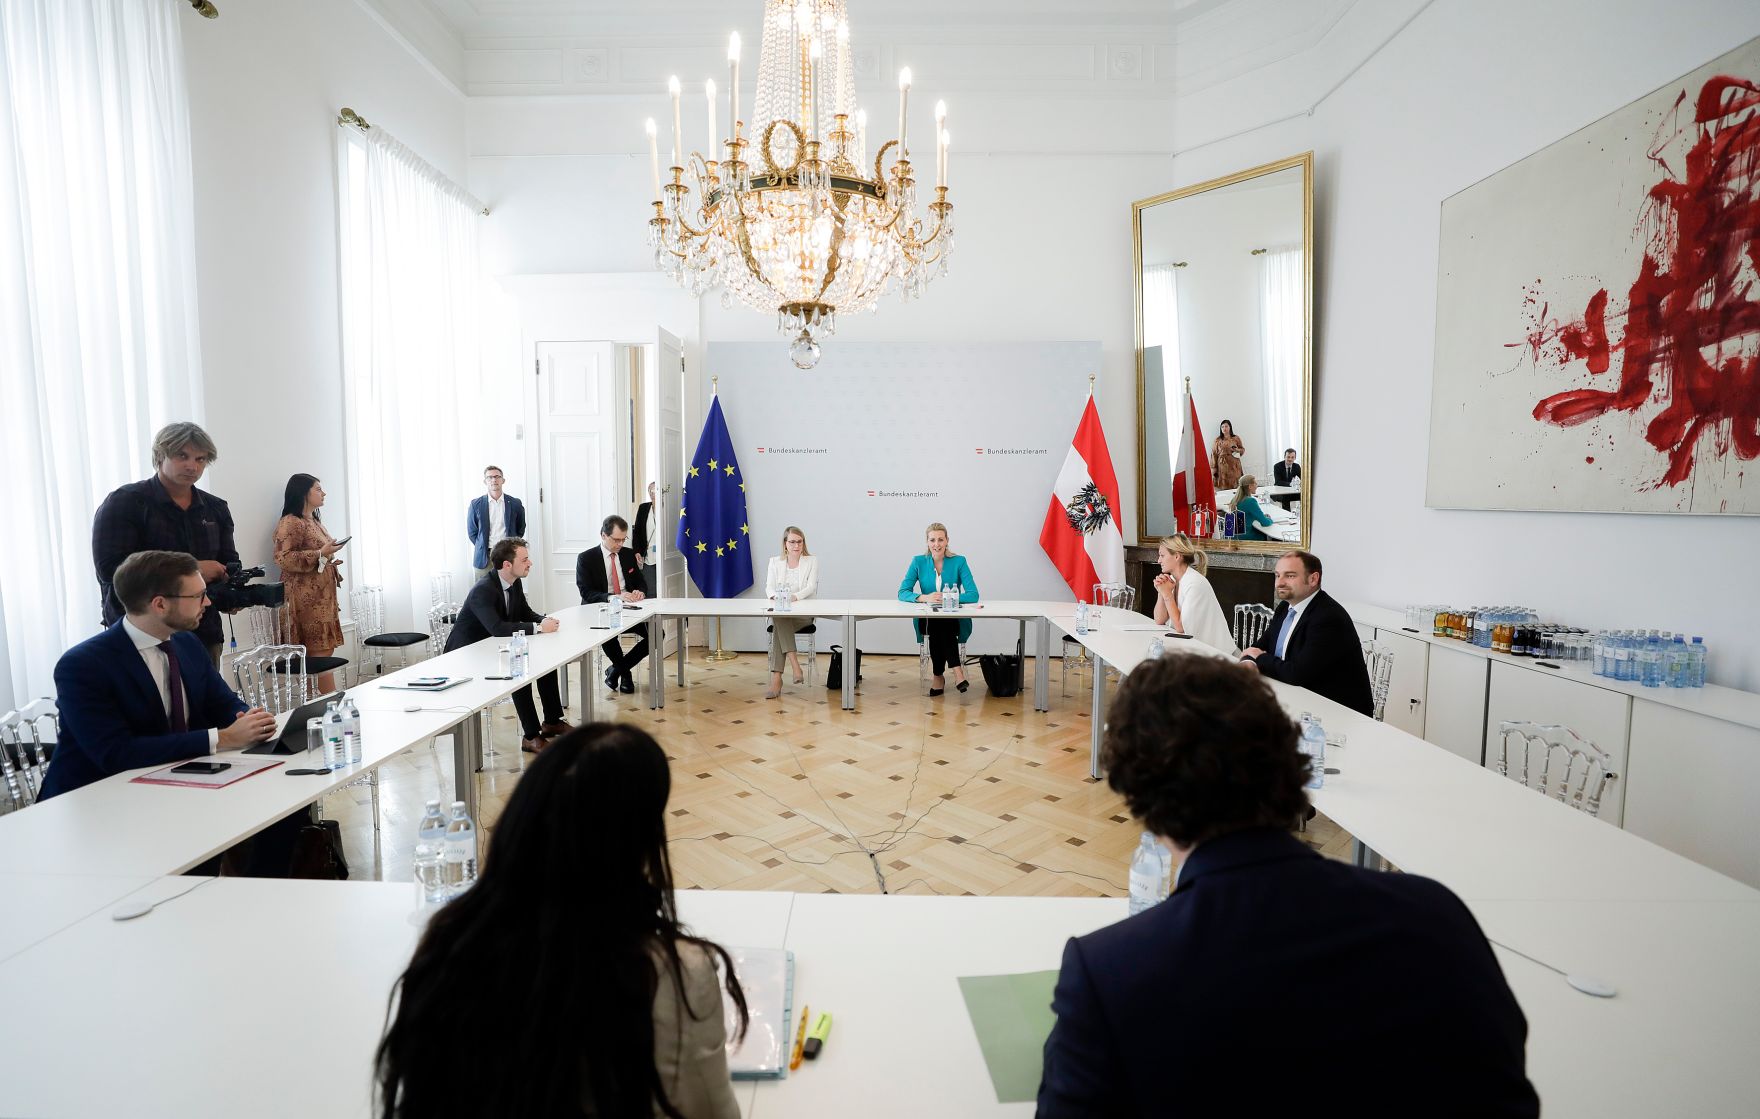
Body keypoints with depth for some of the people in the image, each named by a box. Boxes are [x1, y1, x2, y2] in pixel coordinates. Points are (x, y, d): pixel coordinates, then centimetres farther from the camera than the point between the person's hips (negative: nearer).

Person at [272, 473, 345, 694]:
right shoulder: (290, 523, -10)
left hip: (323, 594, 9)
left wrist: (331, 562, 14)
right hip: (307, 597, -9)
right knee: (321, 650, -10)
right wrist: (320, 554, -21)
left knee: (325, 648, 6)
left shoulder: (315, 521, 19)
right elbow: (283, 558, -19)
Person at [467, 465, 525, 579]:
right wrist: (483, 548, 8)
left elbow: (520, 529, 15)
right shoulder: (476, 504, 4)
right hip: (484, 557, 0)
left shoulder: (515, 503, 4)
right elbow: (472, 531, 12)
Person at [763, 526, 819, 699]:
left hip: (803, 613, -2)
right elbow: (769, 587, 3)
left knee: (778, 623, -33)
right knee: (777, 620, -36)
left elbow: (811, 587, -6)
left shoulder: (812, 560, 7)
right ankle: (794, 664, -39)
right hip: (779, 612, 2)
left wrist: (795, 596, -27)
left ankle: (776, 678, -36)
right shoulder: (775, 561, 13)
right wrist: (775, 596, -22)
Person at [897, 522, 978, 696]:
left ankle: (939, 676, -26)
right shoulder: (919, 562, -1)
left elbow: (973, 595, -12)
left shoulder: (959, 561, -4)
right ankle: (956, 669, -30)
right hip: (927, 620, 1)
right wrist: (925, 598, -25)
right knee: (935, 626, -33)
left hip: (955, 620, -1)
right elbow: (902, 593, -7)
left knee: (941, 626, -33)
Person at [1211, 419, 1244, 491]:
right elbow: (1214, 455, 2)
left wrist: (1237, 450, -11)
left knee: (1235, 487, -4)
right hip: (1222, 466, -1)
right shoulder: (1217, 440, 4)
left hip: (1234, 466, 1)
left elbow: (1243, 449, 13)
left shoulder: (1236, 438, 6)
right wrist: (1213, 469, -4)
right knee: (1224, 487, -6)